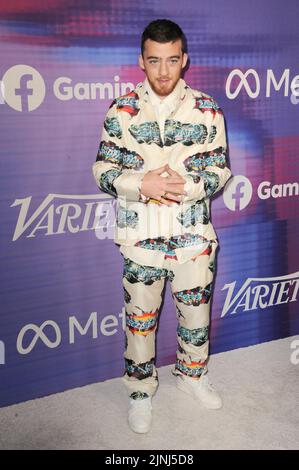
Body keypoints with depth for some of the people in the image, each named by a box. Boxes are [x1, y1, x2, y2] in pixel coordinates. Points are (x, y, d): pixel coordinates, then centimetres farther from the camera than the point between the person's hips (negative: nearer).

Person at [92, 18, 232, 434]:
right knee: (140, 319, 11)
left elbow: (220, 169, 1)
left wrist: (185, 187, -19)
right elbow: (103, 171, -3)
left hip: (194, 238, 1)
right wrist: (143, 185, -21)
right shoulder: (121, 110, -3)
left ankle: (191, 375, 43)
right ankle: (141, 391, 33)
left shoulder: (206, 109, -1)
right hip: (140, 239, -1)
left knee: (196, 314, 16)